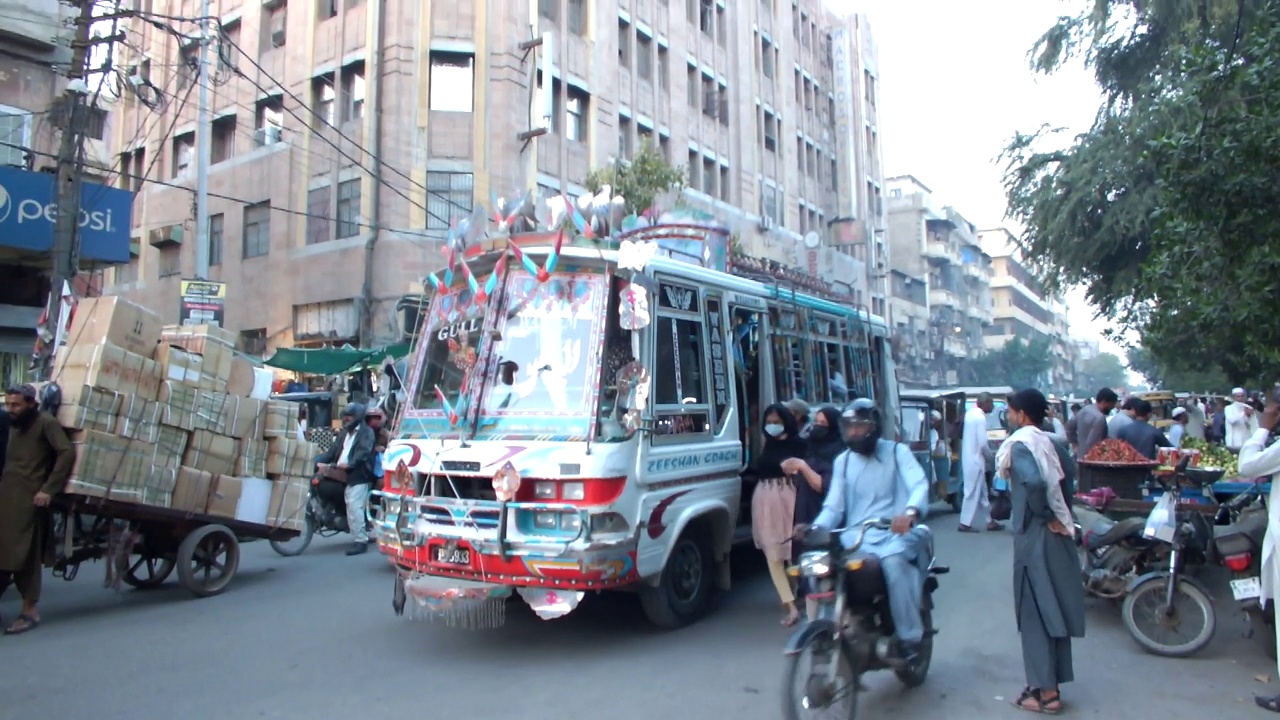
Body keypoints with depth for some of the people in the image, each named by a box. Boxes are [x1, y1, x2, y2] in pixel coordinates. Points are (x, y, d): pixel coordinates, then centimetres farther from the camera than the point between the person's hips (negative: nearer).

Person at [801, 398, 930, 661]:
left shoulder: (897, 451, 5)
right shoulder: (843, 461, 16)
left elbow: (919, 485, -13)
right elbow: (834, 504, 9)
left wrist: (911, 512, -37)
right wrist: (816, 527, -13)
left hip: (895, 533, -3)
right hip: (856, 535, 3)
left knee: (892, 561, -36)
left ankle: (910, 636, -21)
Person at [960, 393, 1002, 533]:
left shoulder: (971, 413, 9)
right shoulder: (980, 417, -18)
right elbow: (983, 443, -20)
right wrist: (989, 456, -3)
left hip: (969, 458, 9)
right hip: (976, 460, -9)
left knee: (982, 492, 16)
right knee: (973, 492, -1)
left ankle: (990, 521, 25)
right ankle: (965, 523, 5)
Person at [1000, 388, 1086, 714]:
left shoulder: (1020, 444, -14)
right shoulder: (1049, 442, 9)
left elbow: (1033, 482, -30)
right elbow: (1062, 483, 12)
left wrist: (1045, 517, -18)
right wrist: (1058, 517, 11)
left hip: (1035, 537, -8)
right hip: (1058, 534, 8)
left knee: (1034, 613, 2)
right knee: (1054, 610, 14)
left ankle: (1045, 692, 8)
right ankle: (1049, 683, 25)